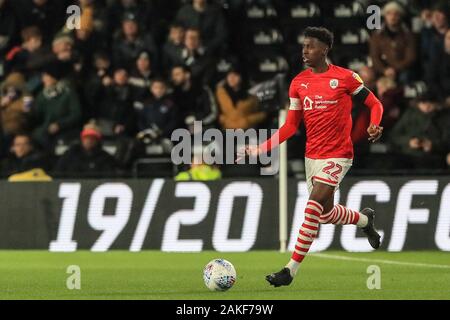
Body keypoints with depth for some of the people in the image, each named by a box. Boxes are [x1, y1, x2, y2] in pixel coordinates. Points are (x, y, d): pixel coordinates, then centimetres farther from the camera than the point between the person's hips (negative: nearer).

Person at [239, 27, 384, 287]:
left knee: (314, 207, -20)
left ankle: (291, 270, -17)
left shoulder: (345, 77, -8)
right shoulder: (299, 83, 5)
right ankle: (365, 219, 45)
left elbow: (375, 104, 1)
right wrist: (259, 150, -1)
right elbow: (291, 126, 8)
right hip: (312, 155, 6)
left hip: (337, 155, -6)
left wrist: (375, 126, -21)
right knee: (326, 213, 13)